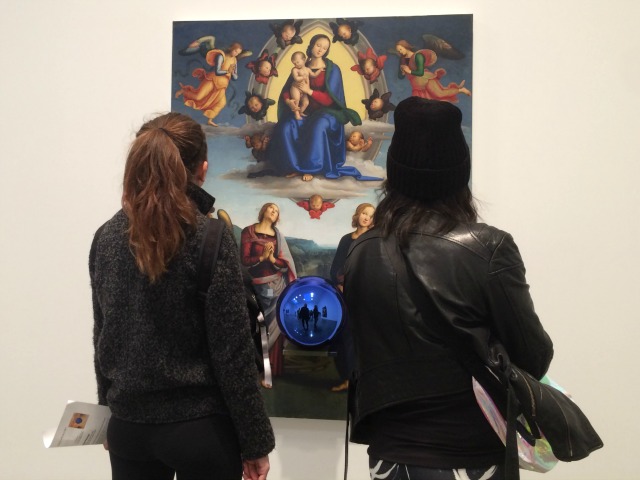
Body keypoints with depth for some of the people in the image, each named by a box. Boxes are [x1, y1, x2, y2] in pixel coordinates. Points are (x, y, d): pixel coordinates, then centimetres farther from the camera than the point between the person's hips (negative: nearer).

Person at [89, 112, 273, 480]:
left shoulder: (106, 238, 1)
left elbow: (103, 338, 9)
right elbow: (232, 353, -14)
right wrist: (255, 442, -6)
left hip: (129, 426, 4)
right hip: (201, 429, -4)